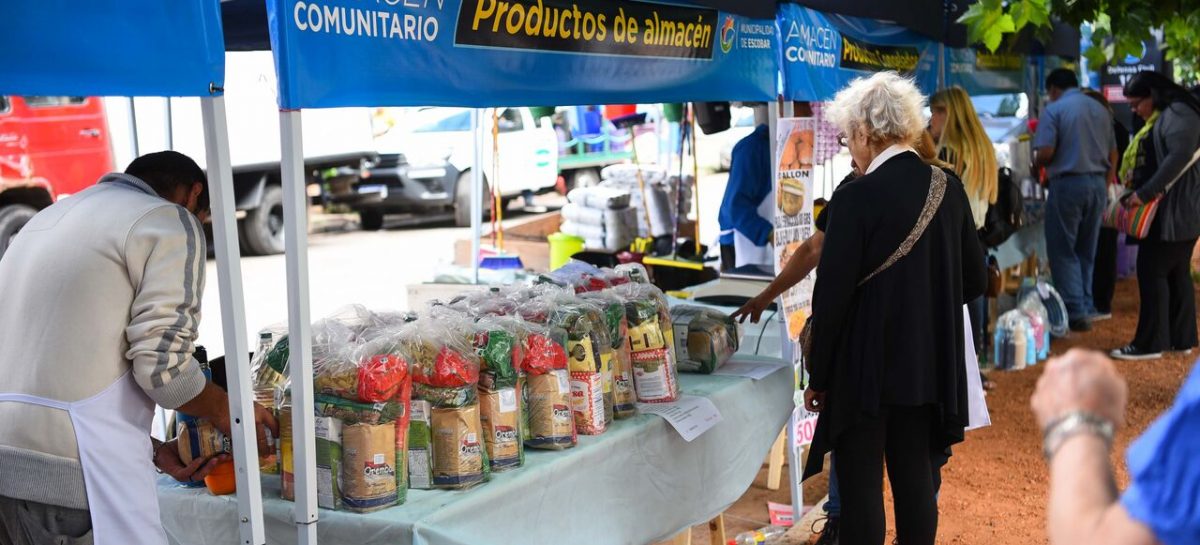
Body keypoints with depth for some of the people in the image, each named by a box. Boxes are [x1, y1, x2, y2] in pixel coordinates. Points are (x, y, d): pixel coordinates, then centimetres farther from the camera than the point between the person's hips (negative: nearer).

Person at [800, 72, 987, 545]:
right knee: (915, 481, 15)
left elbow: (832, 294, -15)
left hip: (865, 370, -6)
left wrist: (818, 377, -5)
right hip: (929, 367, 6)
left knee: (860, 488, 4)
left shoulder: (856, 197, -17)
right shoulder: (948, 189, 1)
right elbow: (972, 280, 9)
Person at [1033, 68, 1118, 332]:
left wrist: (1035, 163, 6)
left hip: (1068, 184, -6)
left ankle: (1075, 312, -5)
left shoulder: (1054, 110, -7)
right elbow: (1112, 154, 13)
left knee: (1063, 252, 0)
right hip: (1098, 184, 6)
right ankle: (1086, 307, 16)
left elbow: (1046, 152, -16)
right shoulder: (1101, 109, 12)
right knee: (1086, 251, 15)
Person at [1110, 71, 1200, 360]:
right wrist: (1138, 177, 4)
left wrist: (1145, 192, -24)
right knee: (1176, 273, 13)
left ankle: (1150, 342, -4)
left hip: (1175, 211, -10)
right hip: (1177, 211, 10)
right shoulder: (1162, 118, 18)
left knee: (1153, 272, -8)